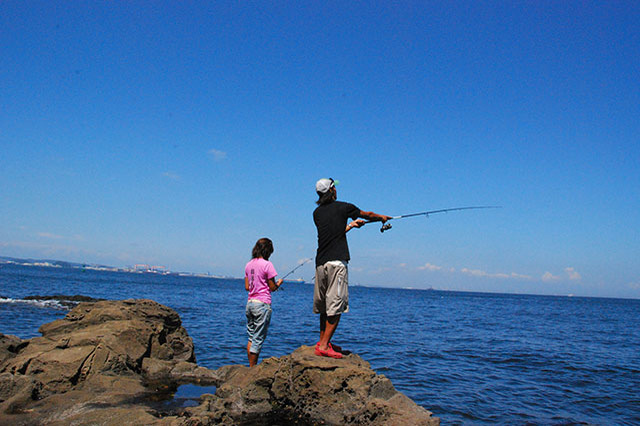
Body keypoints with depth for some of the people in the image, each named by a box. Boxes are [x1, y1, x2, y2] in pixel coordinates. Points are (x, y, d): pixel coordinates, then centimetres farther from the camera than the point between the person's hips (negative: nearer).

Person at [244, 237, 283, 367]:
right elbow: (272, 288, -8)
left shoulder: (249, 265, 9)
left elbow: (247, 287, 12)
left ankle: (251, 367, 20)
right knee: (258, 338, 0)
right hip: (262, 304, -7)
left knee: (251, 337, 14)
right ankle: (253, 368, 4)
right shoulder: (267, 265, -11)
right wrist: (279, 283, 12)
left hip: (250, 303, 7)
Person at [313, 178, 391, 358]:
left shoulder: (317, 212, 13)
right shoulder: (342, 207, 1)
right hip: (337, 262, -6)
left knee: (324, 304, 15)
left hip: (320, 262, 6)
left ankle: (322, 341, 24)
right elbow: (367, 215, 16)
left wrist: (350, 225, 38)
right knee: (335, 305, -4)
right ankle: (324, 346, -5)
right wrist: (383, 217, 35)